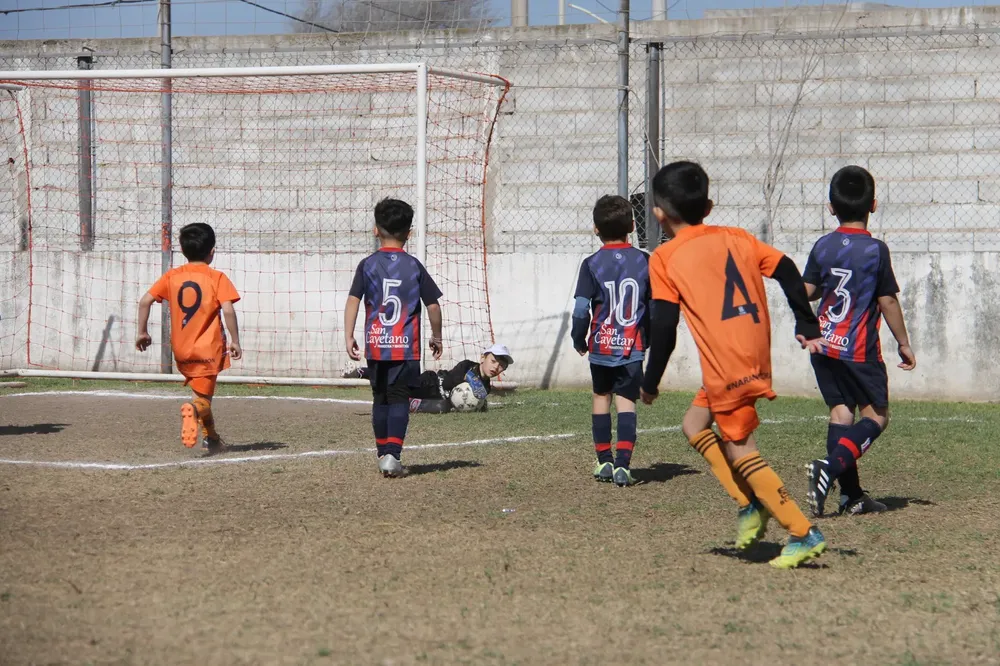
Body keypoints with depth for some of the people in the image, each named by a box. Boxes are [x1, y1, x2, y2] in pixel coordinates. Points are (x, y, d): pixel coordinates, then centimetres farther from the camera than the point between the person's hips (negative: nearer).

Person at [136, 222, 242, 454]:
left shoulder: (172, 276, 5)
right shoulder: (217, 278, -5)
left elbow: (145, 300, -2)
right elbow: (227, 309, -18)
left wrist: (142, 331, 7)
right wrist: (235, 341, -10)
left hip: (181, 349, 4)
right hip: (208, 348, -4)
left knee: (202, 392, 24)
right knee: (203, 398, -6)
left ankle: (211, 438, 29)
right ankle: (192, 410, -40)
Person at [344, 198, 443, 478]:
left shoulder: (368, 265, 0)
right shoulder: (414, 266, 0)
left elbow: (353, 300, -8)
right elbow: (433, 305, 2)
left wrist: (348, 336, -5)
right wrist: (436, 337, 15)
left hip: (376, 346, 1)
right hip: (406, 346, -1)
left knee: (380, 399, 15)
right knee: (399, 399, -2)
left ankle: (383, 453, 21)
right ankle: (392, 454, -16)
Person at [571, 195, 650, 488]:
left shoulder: (592, 264, -7)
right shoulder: (645, 262, -2)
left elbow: (581, 310, -9)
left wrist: (578, 340, 6)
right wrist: (649, 337, 16)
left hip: (601, 346, 0)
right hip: (632, 347, 0)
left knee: (601, 397, 18)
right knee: (626, 401, -1)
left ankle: (604, 461, 22)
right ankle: (623, 464, -14)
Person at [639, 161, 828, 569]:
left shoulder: (665, 259, -1)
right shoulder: (736, 238, 14)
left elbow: (663, 326, -6)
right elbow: (787, 272, 7)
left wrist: (650, 382, 4)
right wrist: (807, 327, 13)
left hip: (727, 366, -7)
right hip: (757, 355, 7)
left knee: (739, 451, -1)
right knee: (694, 424, 22)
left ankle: (804, 535, -6)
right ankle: (749, 505, 14)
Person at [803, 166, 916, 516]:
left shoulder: (822, 247, 0)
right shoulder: (875, 250, -11)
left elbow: (806, 292, 3)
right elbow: (888, 301, -8)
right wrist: (904, 343, 3)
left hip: (824, 344, 5)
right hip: (859, 350, -5)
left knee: (841, 409, 9)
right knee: (875, 416, 4)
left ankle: (851, 495, 5)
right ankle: (831, 467, -19)